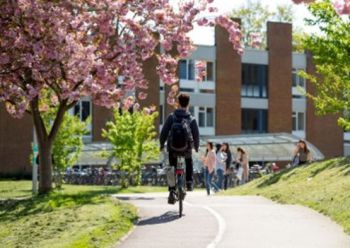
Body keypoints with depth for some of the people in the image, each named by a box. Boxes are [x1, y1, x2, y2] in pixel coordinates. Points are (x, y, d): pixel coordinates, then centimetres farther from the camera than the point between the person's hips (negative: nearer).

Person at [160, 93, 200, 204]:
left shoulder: (172, 116, -3)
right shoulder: (191, 119, -2)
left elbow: (164, 132, -5)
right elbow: (196, 136, 0)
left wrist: (162, 144, 11)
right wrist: (196, 147, 18)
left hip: (173, 148, -1)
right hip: (186, 148, 1)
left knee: (172, 168, 13)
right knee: (189, 162, 32)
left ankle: (172, 191, -2)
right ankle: (189, 182, 21)